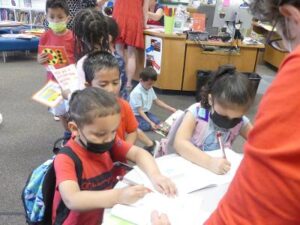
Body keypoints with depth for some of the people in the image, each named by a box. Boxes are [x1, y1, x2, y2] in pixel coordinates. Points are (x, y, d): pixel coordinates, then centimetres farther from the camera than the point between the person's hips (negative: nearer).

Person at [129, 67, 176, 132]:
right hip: (136, 115, -7)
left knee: (157, 122, -13)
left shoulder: (150, 89, -2)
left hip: (145, 112, 7)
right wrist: (150, 122, -31)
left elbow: (157, 101, 8)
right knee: (147, 126, -27)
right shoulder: (136, 92, -27)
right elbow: (139, 110, -26)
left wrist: (171, 109, 2)